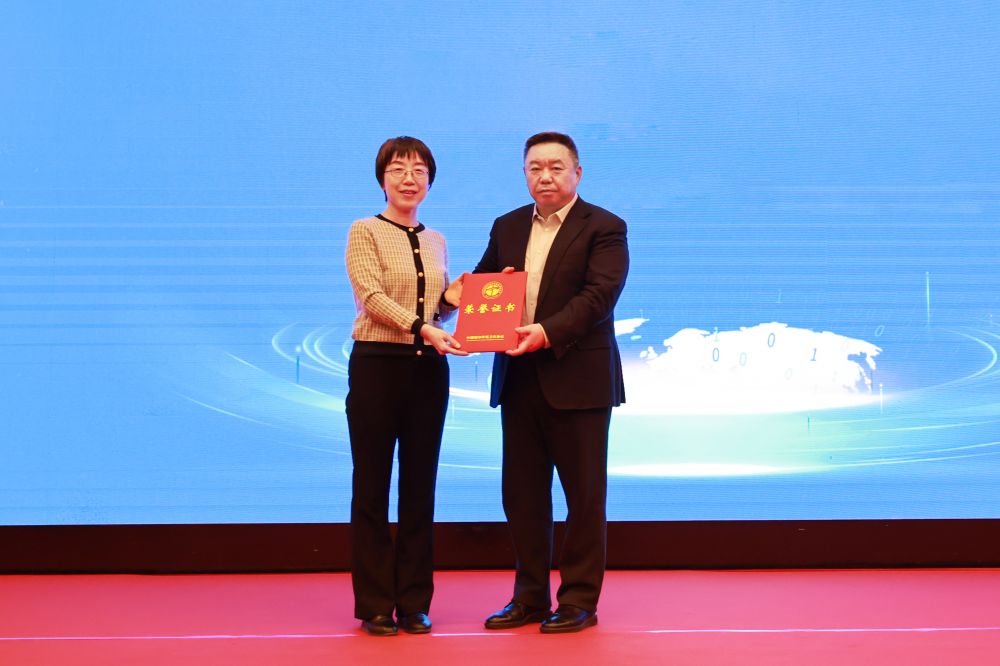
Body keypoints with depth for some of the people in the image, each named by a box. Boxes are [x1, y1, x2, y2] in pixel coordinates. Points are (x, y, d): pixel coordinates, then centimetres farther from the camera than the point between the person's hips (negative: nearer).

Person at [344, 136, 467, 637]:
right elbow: (372, 296, -14)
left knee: (420, 485, 7)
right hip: (377, 365, -5)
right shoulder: (365, 231, -2)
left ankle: (414, 603, 15)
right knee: (372, 485, 1)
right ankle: (375, 604, 9)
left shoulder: (436, 241, 14)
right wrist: (422, 329, -25)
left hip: (428, 369, 5)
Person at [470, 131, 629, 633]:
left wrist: (547, 332, -27)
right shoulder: (507, 227, 14)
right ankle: (529, 597, 21)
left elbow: (599, 294, -15)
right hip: (518, 380, 6)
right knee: (521, 495, 10)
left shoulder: (604, 228, -4)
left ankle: (579, 601, 12)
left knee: (584, 496, 4)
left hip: (577, 380, -5)